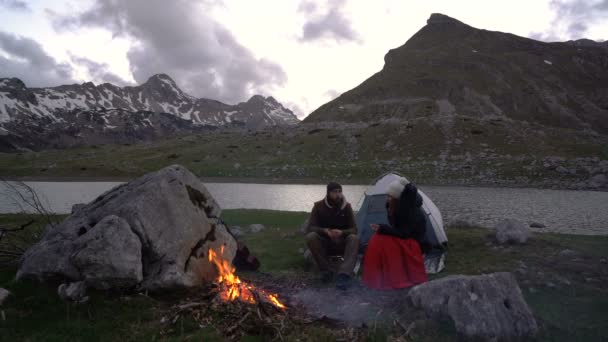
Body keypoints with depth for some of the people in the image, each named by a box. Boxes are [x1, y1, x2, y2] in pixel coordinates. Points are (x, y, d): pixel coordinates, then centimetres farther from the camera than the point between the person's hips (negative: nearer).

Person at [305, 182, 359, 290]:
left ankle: (344, 275, -44)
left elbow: (353, 229, -7)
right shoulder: (319, 206, -8)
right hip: (324, 243, 0)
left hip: (341, 244, 1)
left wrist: (341, 232, -30)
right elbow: (311, 228, -11)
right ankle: (326, 271, -22)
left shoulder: (346, 206, -5)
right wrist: (325, 231, -32)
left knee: (354, 238, -32)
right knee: (310, 236, -32)